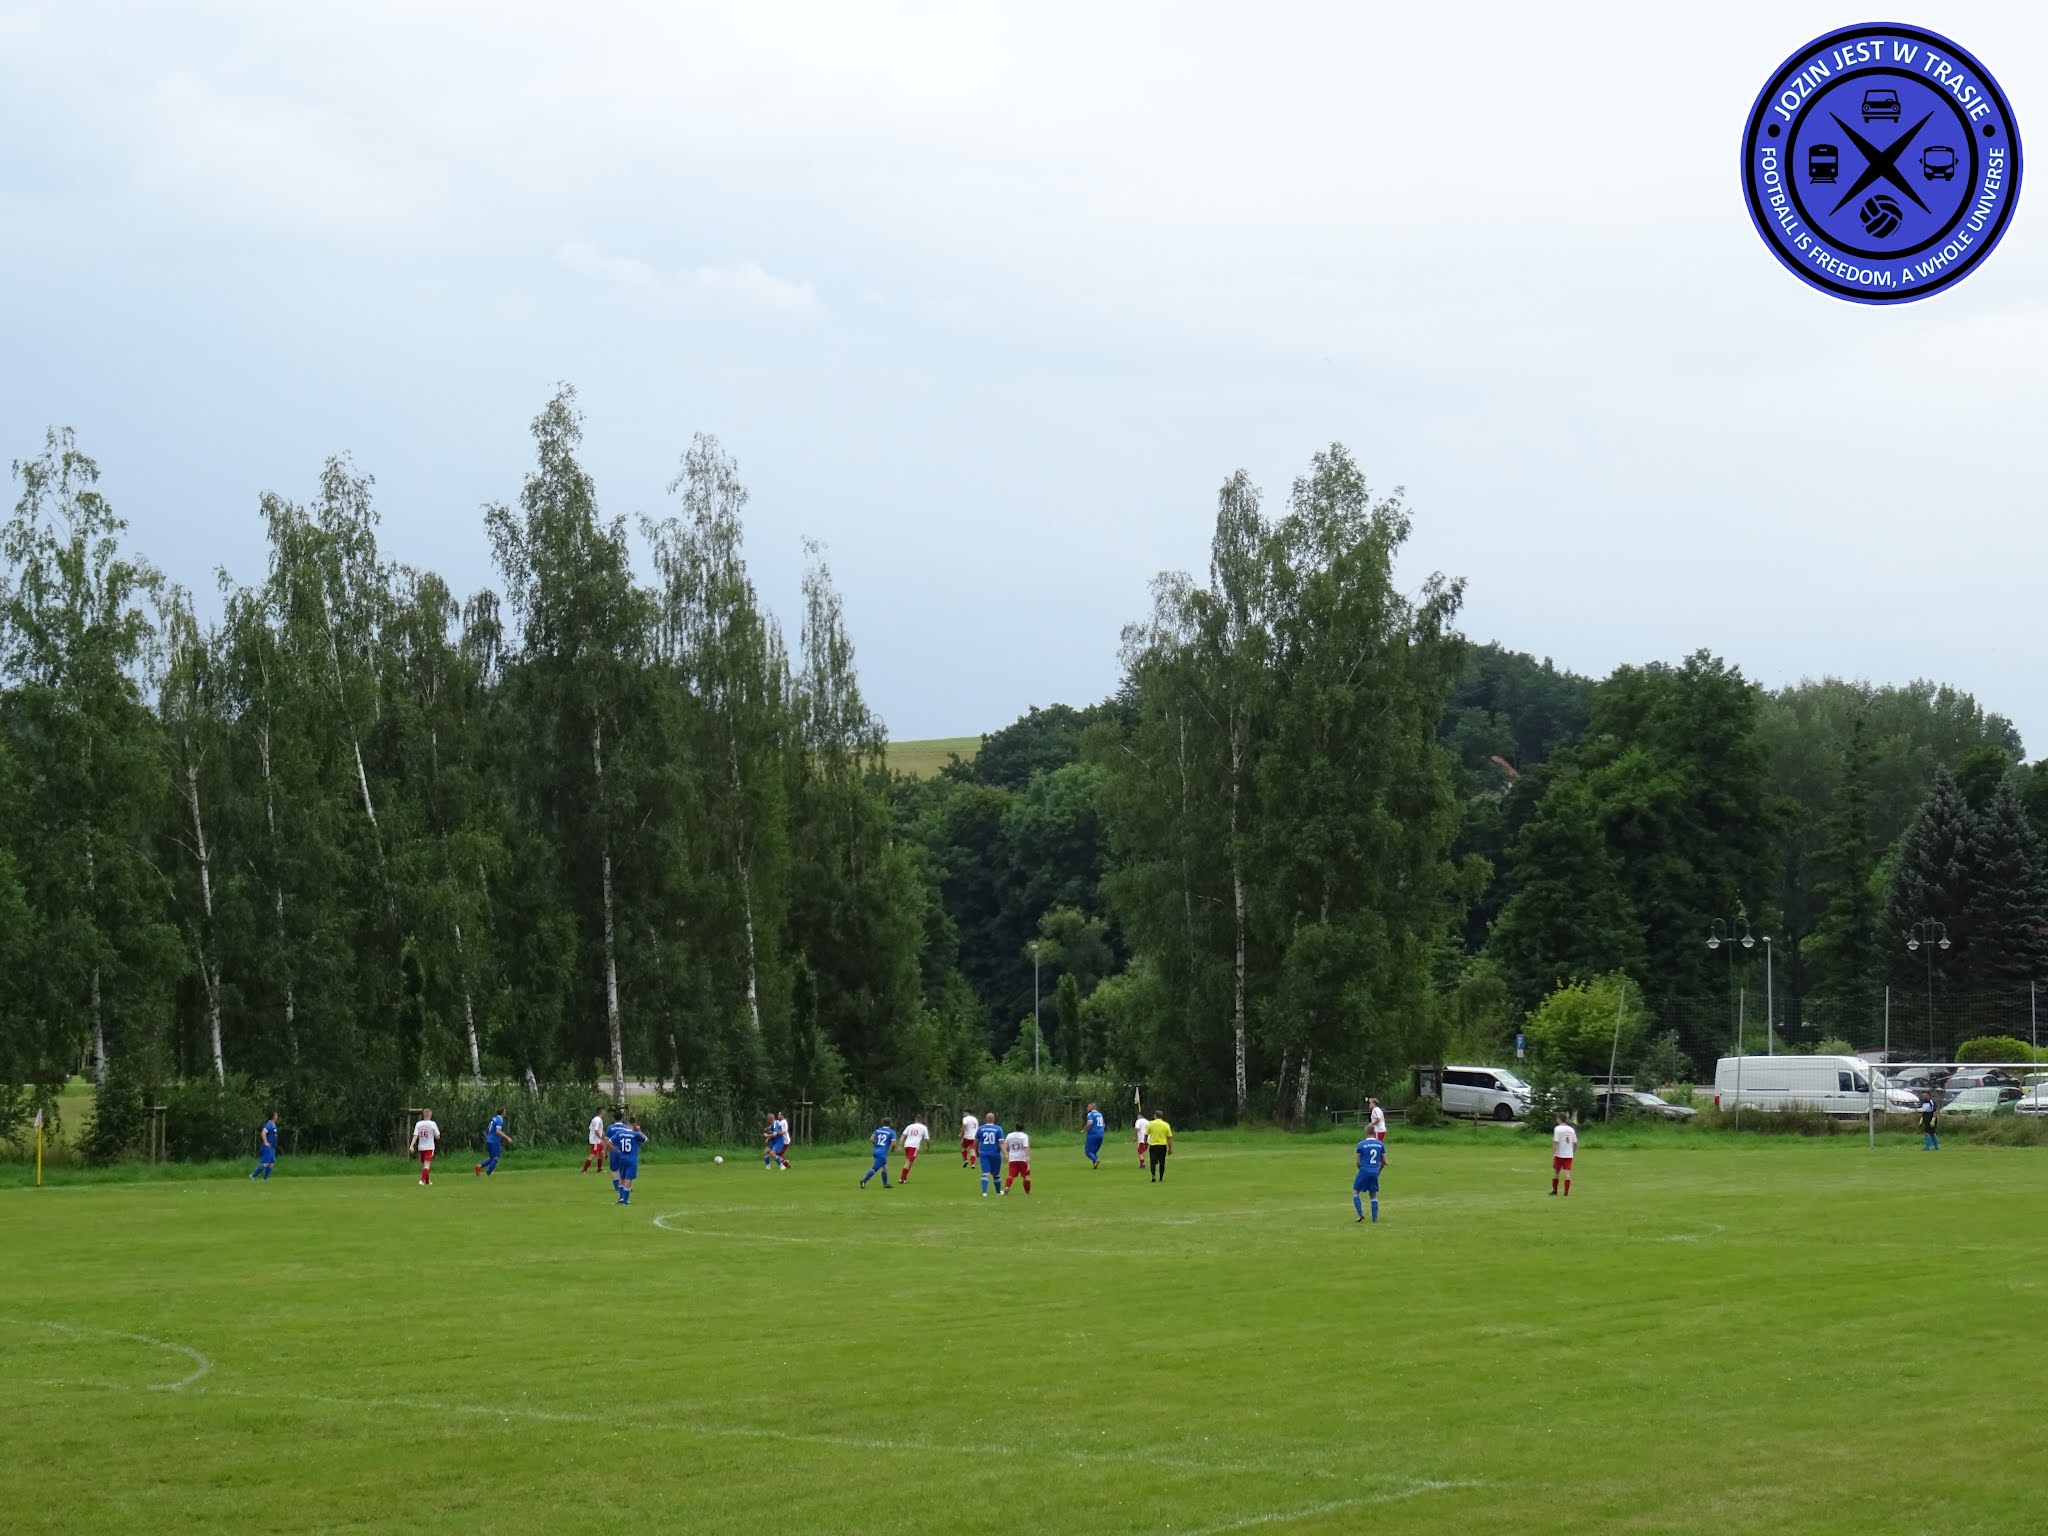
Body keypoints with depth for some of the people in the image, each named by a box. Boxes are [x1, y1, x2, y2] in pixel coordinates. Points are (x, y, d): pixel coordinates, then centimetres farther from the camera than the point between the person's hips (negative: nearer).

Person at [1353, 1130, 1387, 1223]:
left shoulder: (1361, 1145, -6)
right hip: (1375, 1173, 4)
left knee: (1355, 1191, 13)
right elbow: (1384, 1161, 8)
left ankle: (1360, 1214, -2)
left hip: (1364, 1171, -4)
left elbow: (1358, 1162, -1)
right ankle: (1375, 1219, 12)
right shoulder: (1380, 1144, 4)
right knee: (1373, 1195, 16)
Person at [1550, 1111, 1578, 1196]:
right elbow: (1575, 1143, 10)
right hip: (1569, 1155, 4)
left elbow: (1555, 1143, -15)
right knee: (1567, 1173, -1)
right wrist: (1573, 1152, 23)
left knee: (1555, 1172, 12)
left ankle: (1554, 1190, 21)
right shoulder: (1571, 1129, 7)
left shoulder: (1558, 1129, -9)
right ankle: (1566, 1192, -6)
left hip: (1559, 1154, -4)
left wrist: (1553, 1155, -14)